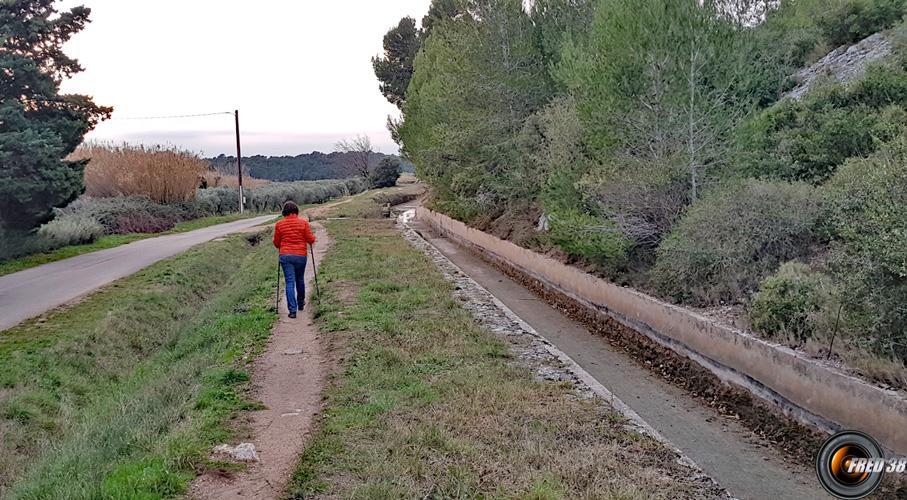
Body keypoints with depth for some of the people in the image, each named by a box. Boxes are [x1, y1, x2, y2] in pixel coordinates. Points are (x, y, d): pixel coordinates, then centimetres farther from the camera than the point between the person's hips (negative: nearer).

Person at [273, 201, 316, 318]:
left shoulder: (279, 224, 0)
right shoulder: (303, 222, -3)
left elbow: (276, 243, 5)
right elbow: (311, 239, -2)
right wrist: (313, 238, 21)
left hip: (285, 256, 0)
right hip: (301, 256, 1)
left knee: (290, 282, -1)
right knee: (300, 280, 19)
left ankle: (292, 309, -9)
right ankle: (300, 303, 36)